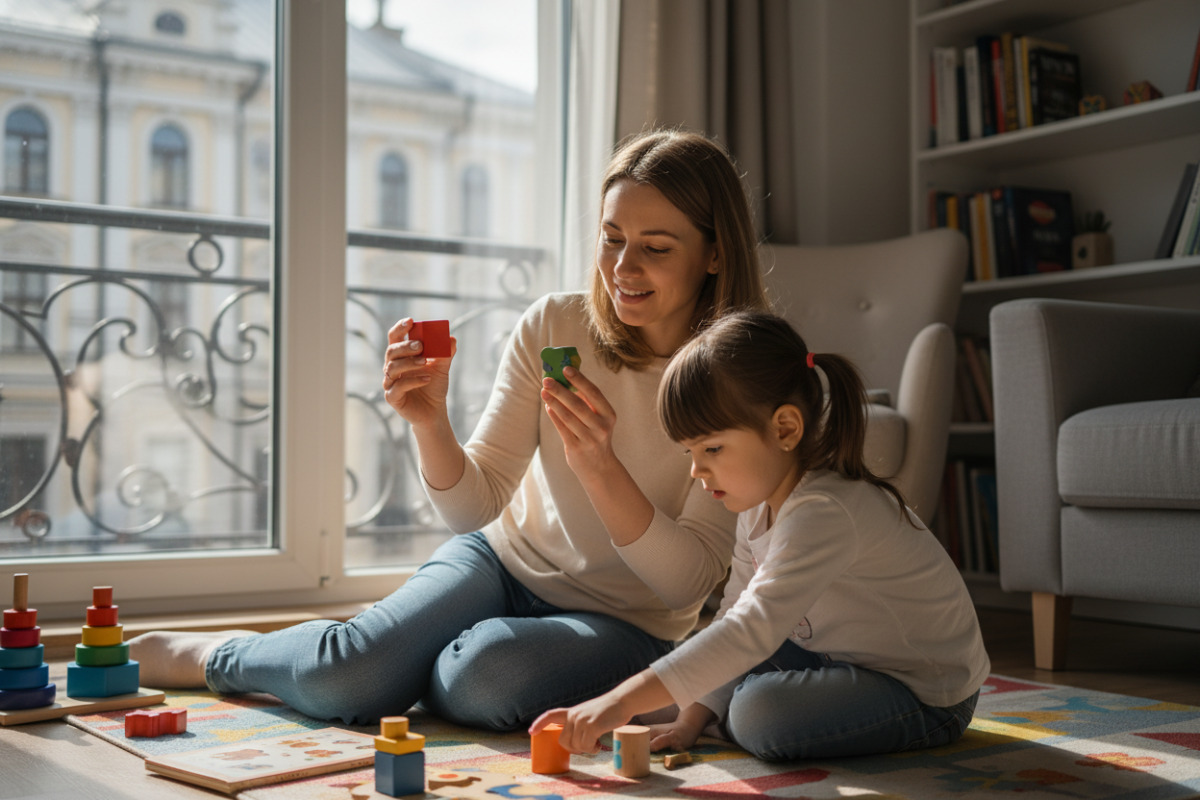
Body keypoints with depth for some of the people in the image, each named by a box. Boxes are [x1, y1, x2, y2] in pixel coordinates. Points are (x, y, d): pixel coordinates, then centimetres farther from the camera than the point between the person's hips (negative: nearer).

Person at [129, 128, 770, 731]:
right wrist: (430, 424, -28)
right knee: (347, 673, -24)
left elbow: (690, 583, -19)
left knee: (482, 676, -33)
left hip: (626, 623, -1)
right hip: (501, 564, 2)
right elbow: (475, 507, -7)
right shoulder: (552, 326, -8)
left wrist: (600, 467, -33)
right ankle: (205, 654, 8)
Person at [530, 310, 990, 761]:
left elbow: (752, 630, -41)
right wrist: (690, 720, -4)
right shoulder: (761, 502, -1)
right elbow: (735, 613, 5)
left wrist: (625, 701, -45)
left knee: (759, 713, -26)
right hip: (844, 657, 9)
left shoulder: (824, 513, -32)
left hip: (926, 694, -9)